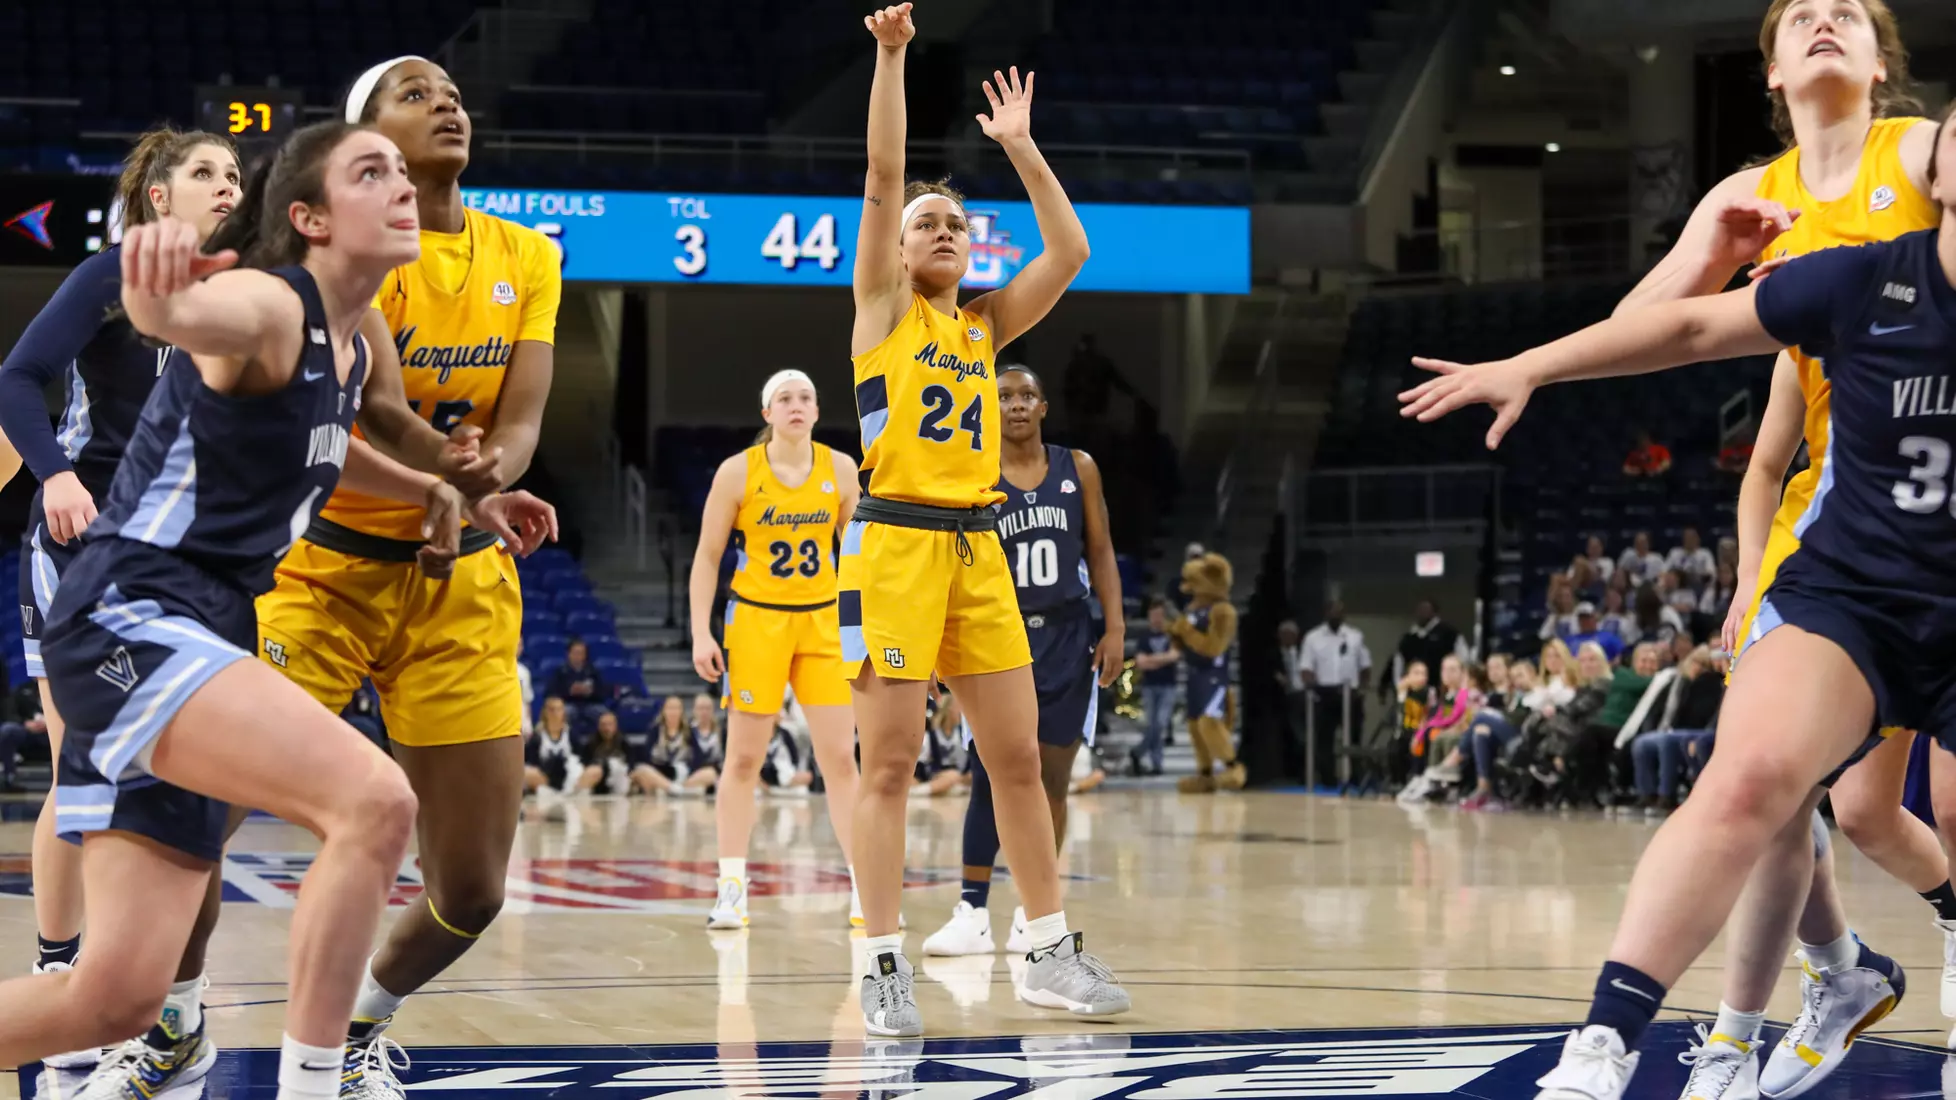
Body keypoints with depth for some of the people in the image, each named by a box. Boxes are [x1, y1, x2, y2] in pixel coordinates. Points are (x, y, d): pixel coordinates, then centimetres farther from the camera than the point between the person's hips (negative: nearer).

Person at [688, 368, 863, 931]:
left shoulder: (841, 469, 1)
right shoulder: (738, 472, -6)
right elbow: (707, 555, -2)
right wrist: (701, 634, -8)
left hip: (823, 622, 2)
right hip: (755, 619, -2)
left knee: (841, 758, -1)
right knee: (743, 759, 1)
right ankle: (731, 889, 7)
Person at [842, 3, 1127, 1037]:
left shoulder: (984, 325, 17)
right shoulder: (882, 307, 4)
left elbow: (1069, 254, 10)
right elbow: (882, 175, -6)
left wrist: (1020, 149, 12)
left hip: (978, 547, 5)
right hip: (894, 541, -5)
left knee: (1019, 758, 6)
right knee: (889, 763, -5)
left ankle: (1051, 952, 14)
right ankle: (884, 965, -2)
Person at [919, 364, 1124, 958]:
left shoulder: (1078, 468, 4)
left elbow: (1100, 551, 7)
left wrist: (1114, 628, -2)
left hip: (1067, 637, 1)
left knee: (1052, 776, 3)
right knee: (991, 775, -5)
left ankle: (1034, 911, 12)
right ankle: (973, 913, -1)